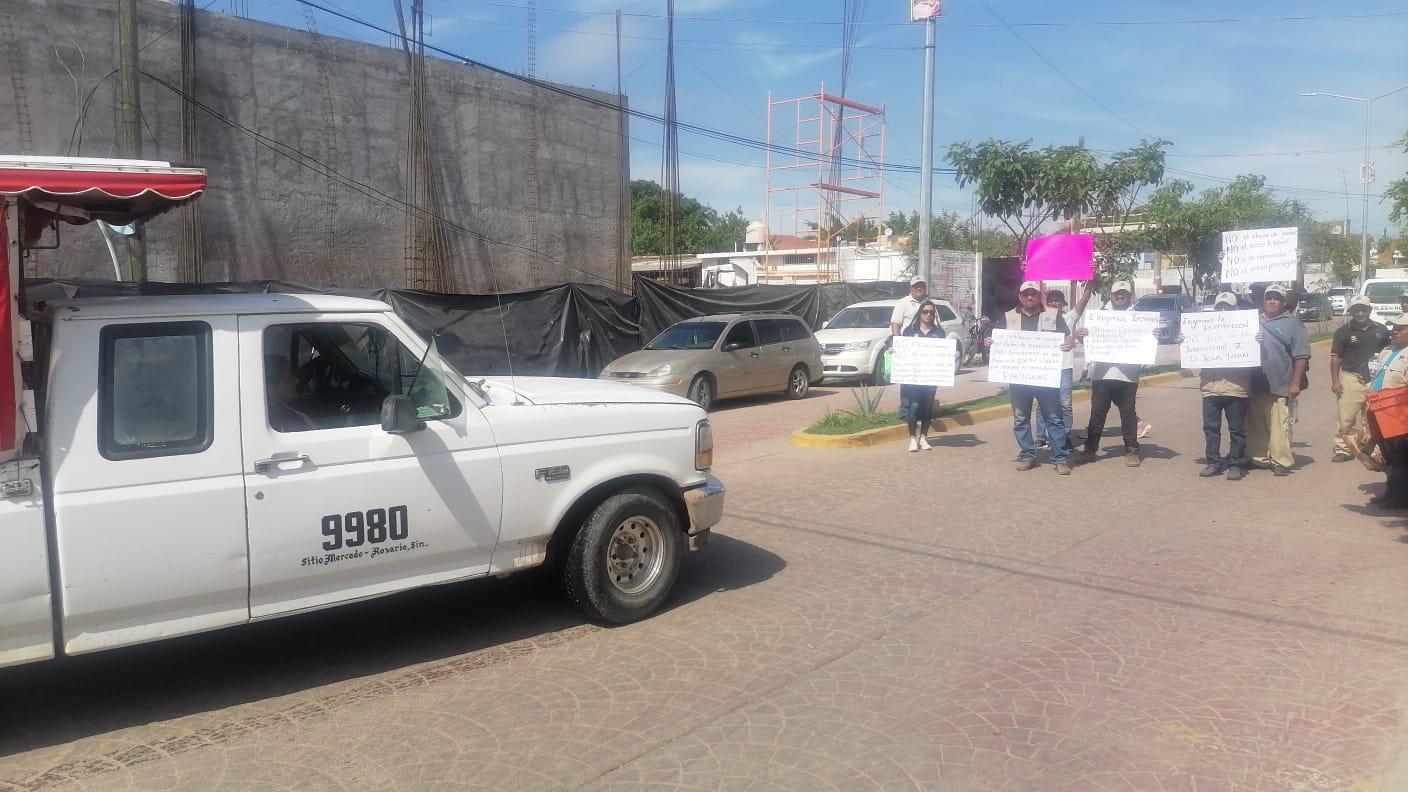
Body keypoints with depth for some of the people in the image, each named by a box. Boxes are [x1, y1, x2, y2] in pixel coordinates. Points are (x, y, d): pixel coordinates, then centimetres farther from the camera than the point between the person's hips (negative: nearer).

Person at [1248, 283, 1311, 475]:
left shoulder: (1292, 323, 1)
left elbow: (1301, 356, -4)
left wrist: (1295, 383, -10)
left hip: (1279, 386, -5)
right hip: (1255, 385, 5)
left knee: (1279, 426, -7)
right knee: (1255, 425, 10)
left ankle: (1281, 461, 0)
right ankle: (1259, 458, 20)